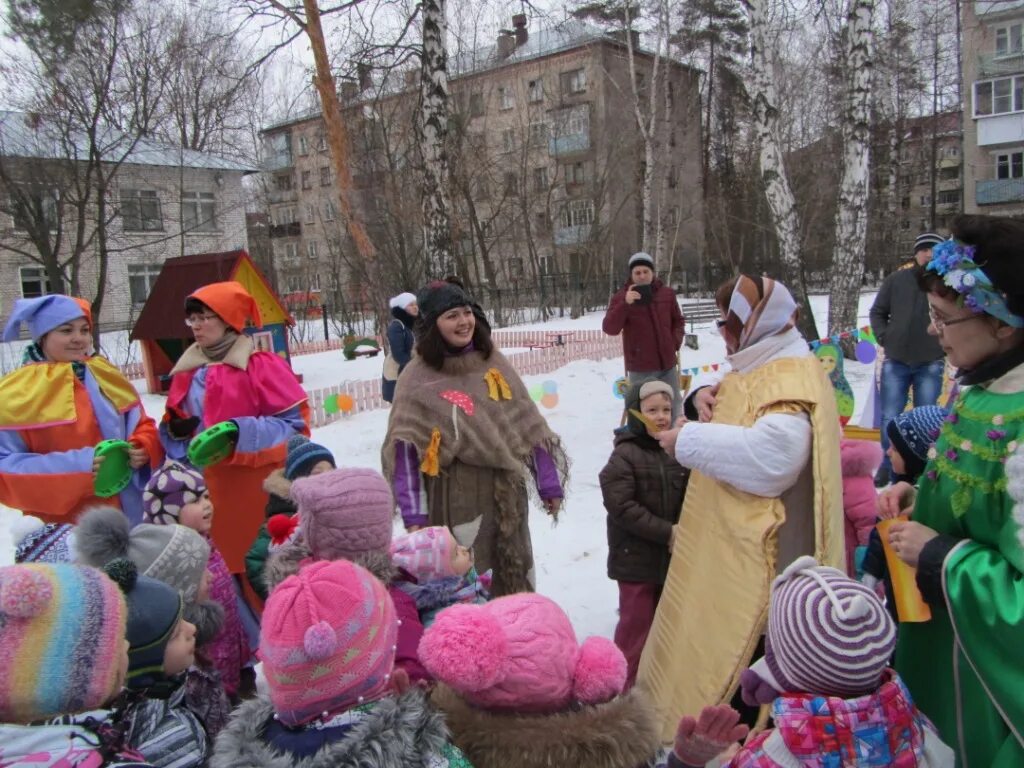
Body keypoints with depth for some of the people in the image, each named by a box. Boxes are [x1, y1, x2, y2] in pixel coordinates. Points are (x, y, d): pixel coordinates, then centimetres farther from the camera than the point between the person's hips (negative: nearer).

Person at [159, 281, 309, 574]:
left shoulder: (261, 366, -8)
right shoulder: (188, 371, 10)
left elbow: (296, 423, -10)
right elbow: (177, 428, 21)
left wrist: (242, 432, -21)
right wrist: (176, 431, -2)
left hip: (262, 486, -5)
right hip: (213, 488, 6)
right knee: (230, 560, 11)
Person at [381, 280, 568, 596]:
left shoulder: (493, 361, 4)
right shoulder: (418, 379, -6)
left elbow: (530, 425, 7)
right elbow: (406, 452, -10)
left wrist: (550, 484, 8)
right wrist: (414, 515, -15)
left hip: (505, 493, 4)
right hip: (454, 499, -4)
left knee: (515, 581, 18)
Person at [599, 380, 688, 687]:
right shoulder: (624, 456, -14)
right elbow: (622, 507, -20)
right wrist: (666, 532, -20)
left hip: (673, 556, 6)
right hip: (636, 558, -6)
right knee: (636, 623, 2)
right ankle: (628, 684, 16)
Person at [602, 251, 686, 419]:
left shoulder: (667, 293, 7)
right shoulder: (621, 297, -5)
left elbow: (678, 321, 21)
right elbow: (609, 329, -17)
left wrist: (676, 341, 4)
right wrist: (625, 304, -28)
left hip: (668, 364, 5)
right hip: (640, 368, -4)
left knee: (674, 406, 17)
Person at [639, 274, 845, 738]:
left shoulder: (792, 377, -19)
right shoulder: (763, 366, 13)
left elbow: (771, 455, -35)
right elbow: (739, 426, 24)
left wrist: (689, 440, -24)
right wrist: (708, 401, 1)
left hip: (762, 556, -10)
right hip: (734, 544, 10)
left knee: (748, 659, -1)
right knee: (720, 640, 21)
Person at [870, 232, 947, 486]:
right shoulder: (896, 280, 1)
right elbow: (878, 312, 12)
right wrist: (884, 338, 2)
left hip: (931, 364, -1)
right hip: (896, 361, 1)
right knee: (890, 418, 4)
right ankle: (888, 465, 16)